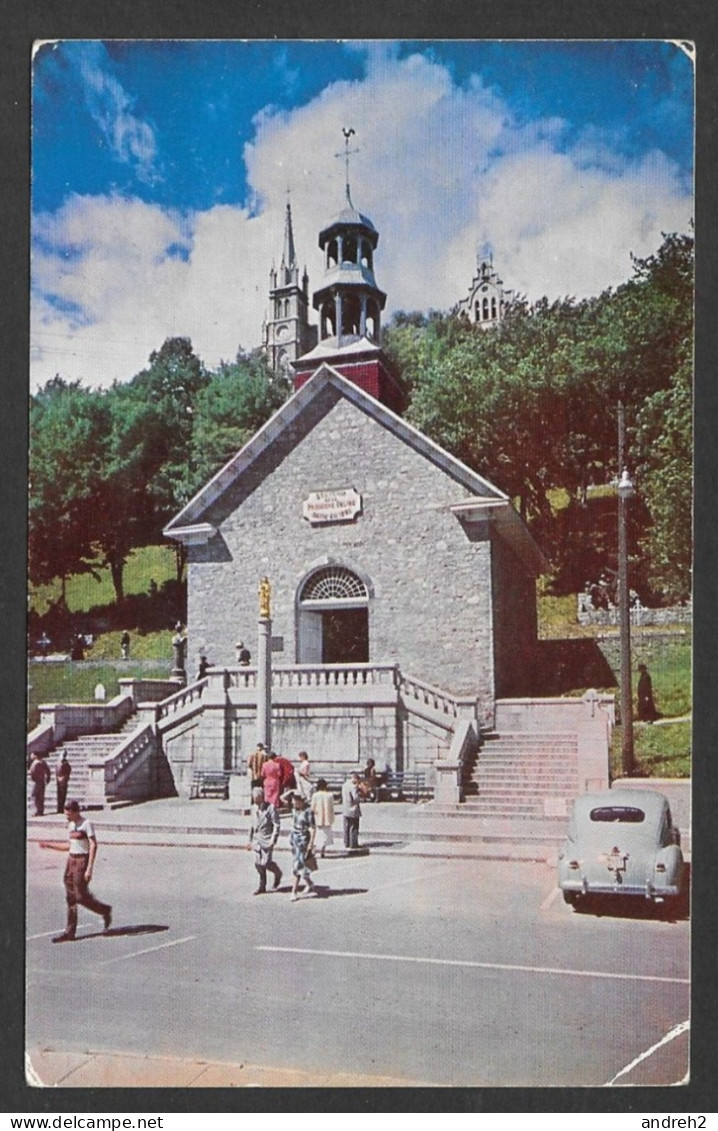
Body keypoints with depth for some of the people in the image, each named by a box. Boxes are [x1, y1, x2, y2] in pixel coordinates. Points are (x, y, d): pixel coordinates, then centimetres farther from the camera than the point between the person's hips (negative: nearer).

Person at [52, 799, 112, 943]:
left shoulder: (86, 824, -12)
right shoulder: (71, 824, 11)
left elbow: (93, 845, -16)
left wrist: (89, 868, -20)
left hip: (82, 860, -8)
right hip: (71, 859, 8)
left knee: (81, 896, -5)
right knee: (70, 897, 5)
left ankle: (105, 910, 18)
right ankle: (70, 931, 8)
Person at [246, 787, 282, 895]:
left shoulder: (270, 808, -11)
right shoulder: (254, 807, 9)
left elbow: (276, 825, -12)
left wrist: (273, 840, -18)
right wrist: (250, 839, 17)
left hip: (267, 840, -6)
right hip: (257, 839, 6)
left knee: (265, 863, -8)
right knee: (258, 863, 5)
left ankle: (278, 874, 22)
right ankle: (262, 886, 18)